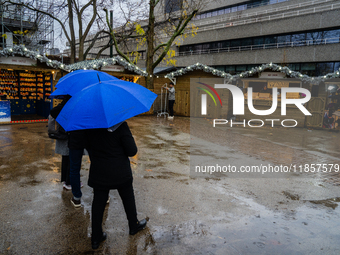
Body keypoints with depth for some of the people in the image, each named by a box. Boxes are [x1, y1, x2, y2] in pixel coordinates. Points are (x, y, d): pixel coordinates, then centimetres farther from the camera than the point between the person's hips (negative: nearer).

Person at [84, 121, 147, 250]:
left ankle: (96, 238, 24)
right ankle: (134, 226, 39)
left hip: (98, 171, 3)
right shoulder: (120, 126, -21)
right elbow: (132, 151, -18)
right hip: (120, 172, -3)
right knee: (128, 198, 19)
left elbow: (87, 145, 7)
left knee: (98, 202, 14)